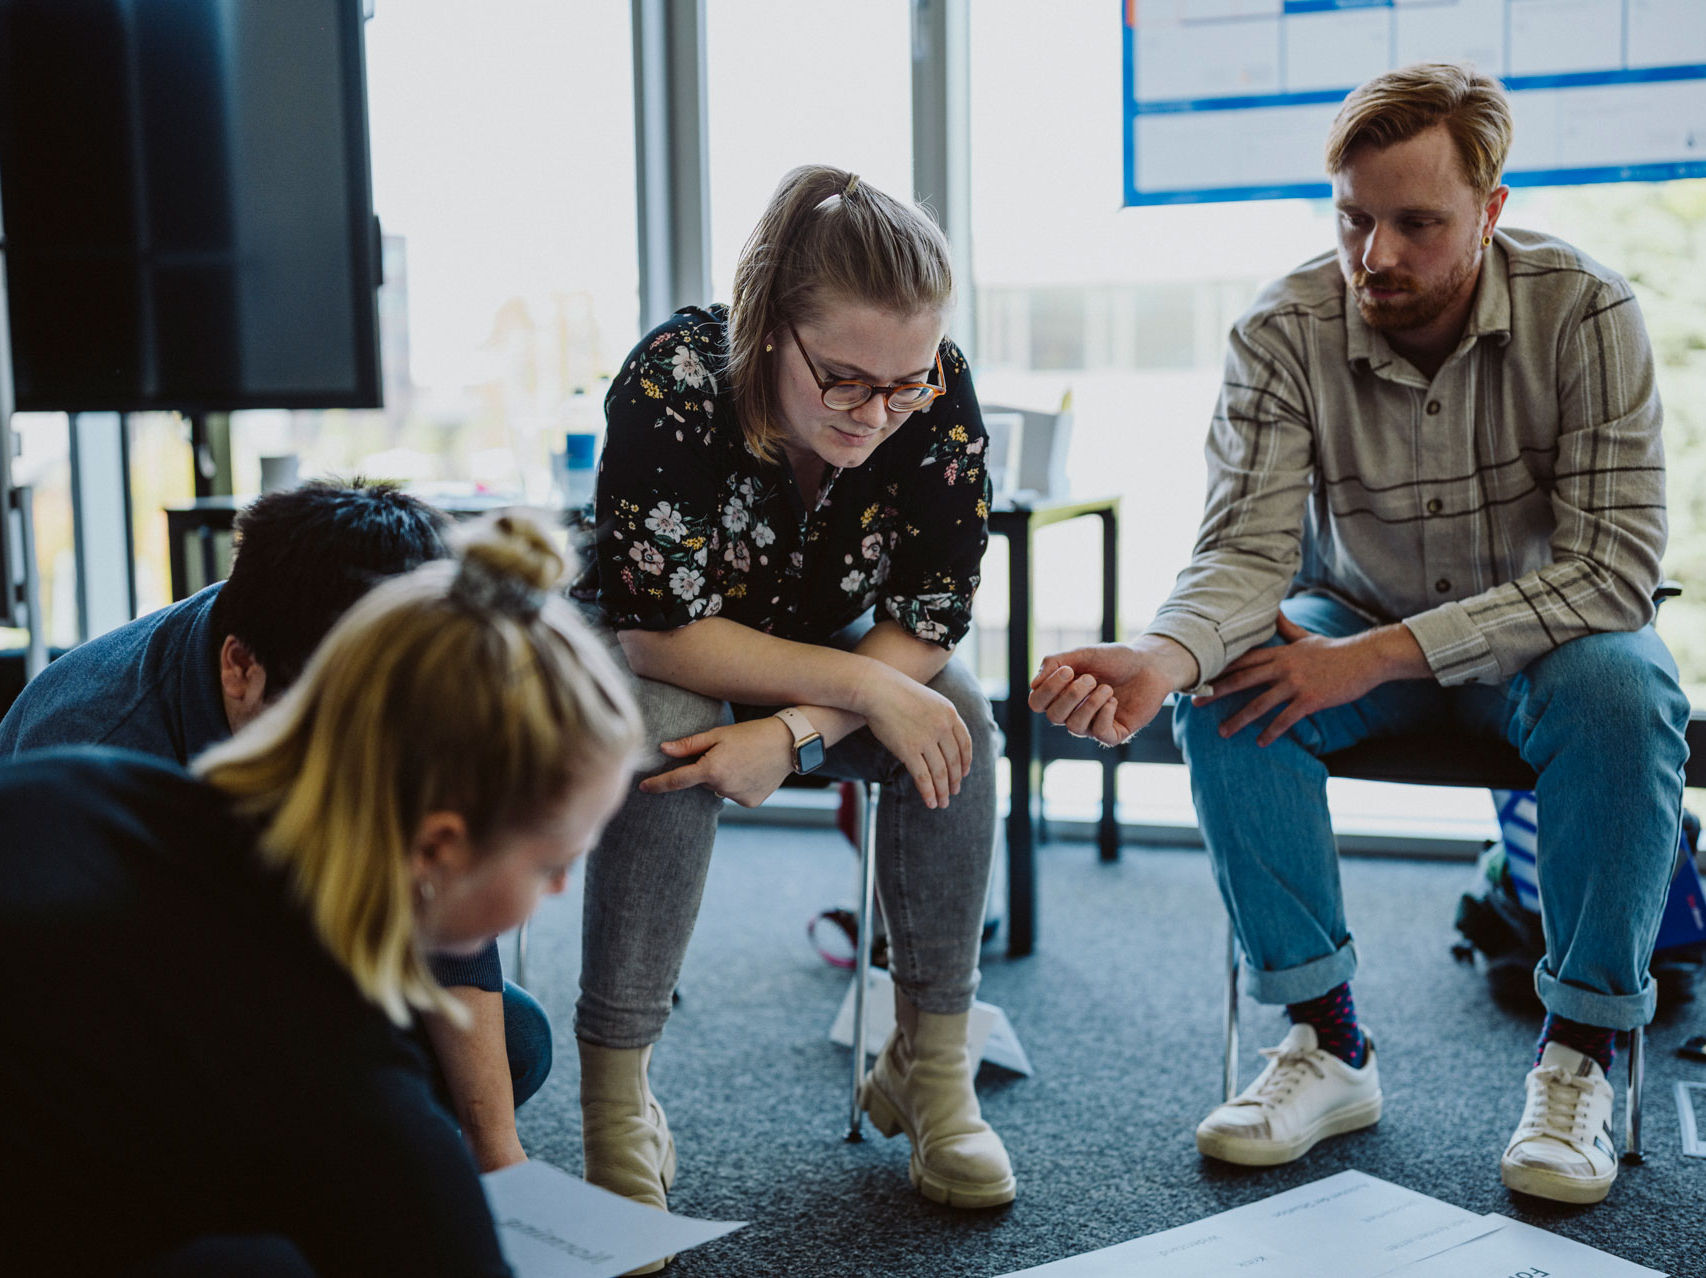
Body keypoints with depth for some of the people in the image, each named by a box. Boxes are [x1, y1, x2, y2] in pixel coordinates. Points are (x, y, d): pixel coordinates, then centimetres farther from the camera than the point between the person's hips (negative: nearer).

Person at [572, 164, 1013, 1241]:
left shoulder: (940, 394, -23)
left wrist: (794, 732, -36)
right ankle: (615, 1094, -24)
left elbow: (928, 623, -20)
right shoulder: (675, 382, -33)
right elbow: (660, 632, -30)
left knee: (957, 719, -24)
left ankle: (931, 1067, -12)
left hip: (823, 653, 3)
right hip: (640, 663, -3)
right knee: (669, 735, -35)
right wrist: (864, 684, -35)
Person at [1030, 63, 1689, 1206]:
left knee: (1623, 693, -34)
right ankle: (1329, 1043, -15)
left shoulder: (1584, 311, -21)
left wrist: (1378, 655, -34)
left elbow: (1615, 566, -25)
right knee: (1225, 696, -28)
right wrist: (1161, 658, -48)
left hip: (1539, 636, -1)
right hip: (1360, 625, 2)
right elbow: (1249, 551, -23)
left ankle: (1581, 1056, -17)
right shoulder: (1285, 332, -18)